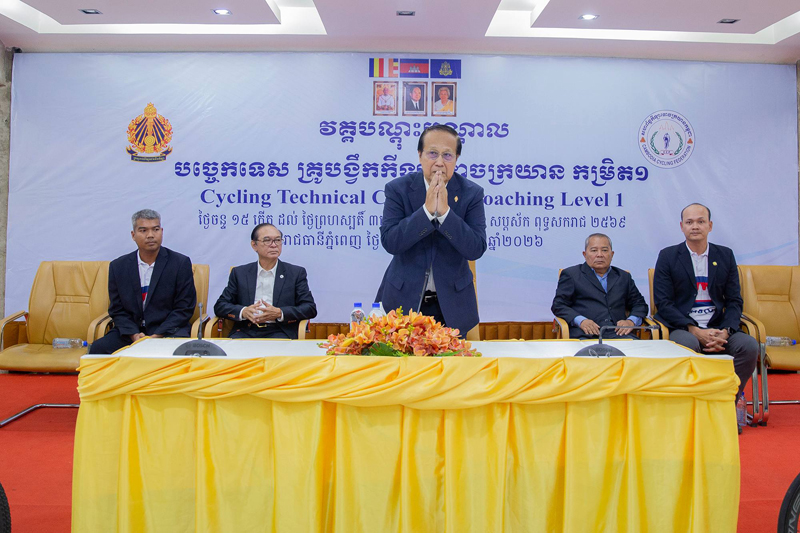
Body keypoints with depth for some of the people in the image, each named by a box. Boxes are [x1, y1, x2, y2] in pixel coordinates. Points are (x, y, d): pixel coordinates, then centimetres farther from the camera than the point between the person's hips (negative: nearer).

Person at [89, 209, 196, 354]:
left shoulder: (181, 263, -2)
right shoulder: (118, 266, 8)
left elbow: (184, 309, -3)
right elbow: (117, 310, 9)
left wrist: (157, 336, -13)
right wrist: (134, 335, -9)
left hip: (168, 331, -3)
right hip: (131, 331, 4)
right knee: (97, 349, -21)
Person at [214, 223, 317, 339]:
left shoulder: (296, 273, 11)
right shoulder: (239, 273, 15)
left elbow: (310, 308, 4)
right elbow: (220, 306, 13)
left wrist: (279, 313, -12)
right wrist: (243, 312, -10)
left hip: (279, 332, -1)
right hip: (246, 331, 2)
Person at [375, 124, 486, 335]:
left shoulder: (472, 193, -7)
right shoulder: (398, 189, -7)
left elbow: (476, 249, -16)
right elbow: (389, 242, -17)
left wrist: (444, 212, -26)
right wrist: (427, 210, -26)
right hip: (402, 300, 0)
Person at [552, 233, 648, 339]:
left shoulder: (623, 277, 25)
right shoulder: (570, 274, 13)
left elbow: (640, 304, 25)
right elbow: (558, 305, 5)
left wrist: (631, 321, 2)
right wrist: (580, 321, -13)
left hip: (618, 333, 4)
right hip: (586, 335, -3)